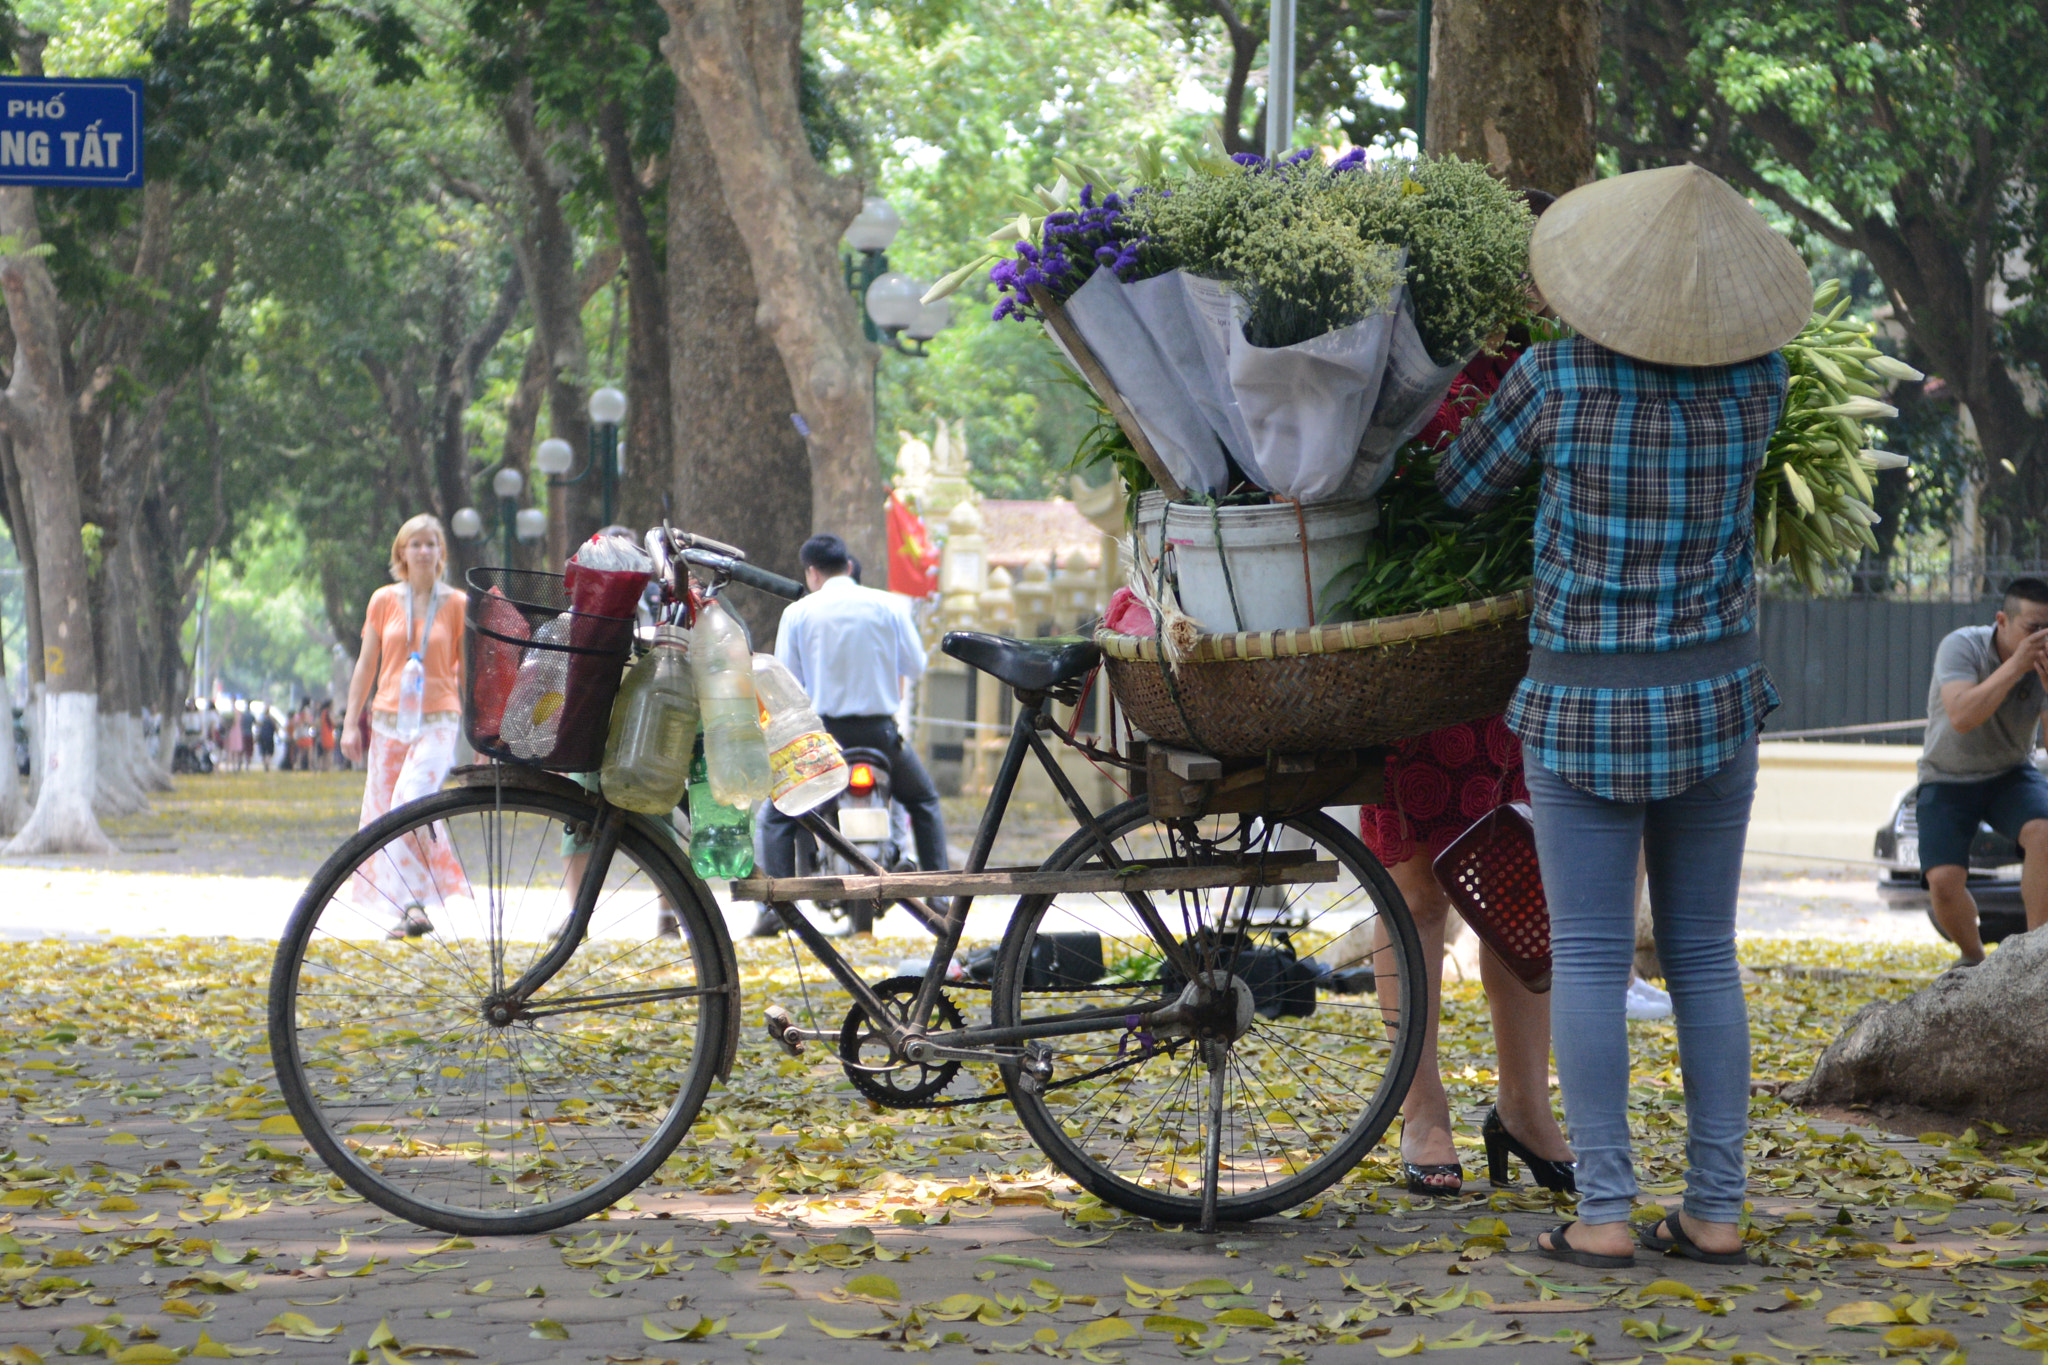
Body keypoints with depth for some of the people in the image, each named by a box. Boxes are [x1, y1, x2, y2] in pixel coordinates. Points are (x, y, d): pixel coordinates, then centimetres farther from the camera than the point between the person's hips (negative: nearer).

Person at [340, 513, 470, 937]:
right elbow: (366, 665, 12)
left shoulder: (457, 605, 4)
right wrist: (351, 723, 8)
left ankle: (411, 905, -23)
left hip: (437, 722, -3)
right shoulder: (384, 601, 8)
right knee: (385, 814, 1)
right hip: (388, 720, 3)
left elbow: (467, 669, 8)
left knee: (411, 805, -22)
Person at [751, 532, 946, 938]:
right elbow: (915, 665, 7)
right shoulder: (887, 606, 2)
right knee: (924, 802, 25)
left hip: (823, 730, -2)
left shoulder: (798, 612, -2)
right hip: (881, 729, 2)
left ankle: (777, 905, -6)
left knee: (776, 815, 12)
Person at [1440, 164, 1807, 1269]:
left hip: (1585, 709, -3)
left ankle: (1603, 1216, -3)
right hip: (1715, 700, 3)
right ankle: (1715, 1210, 7)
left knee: (1589, 961, 1)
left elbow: (1462, 486, 2)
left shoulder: (1557, 372, -13)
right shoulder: (1756, 378, -6)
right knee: (1704, 959, 9)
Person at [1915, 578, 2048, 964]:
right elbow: (1962, 717, -36)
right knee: (1944, 880, -21)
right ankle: (1972, 956, 9)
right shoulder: (1962, 647, -20)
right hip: (1948, 779, -2)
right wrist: (2016, 665, -37)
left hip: (2010, 775, 2)